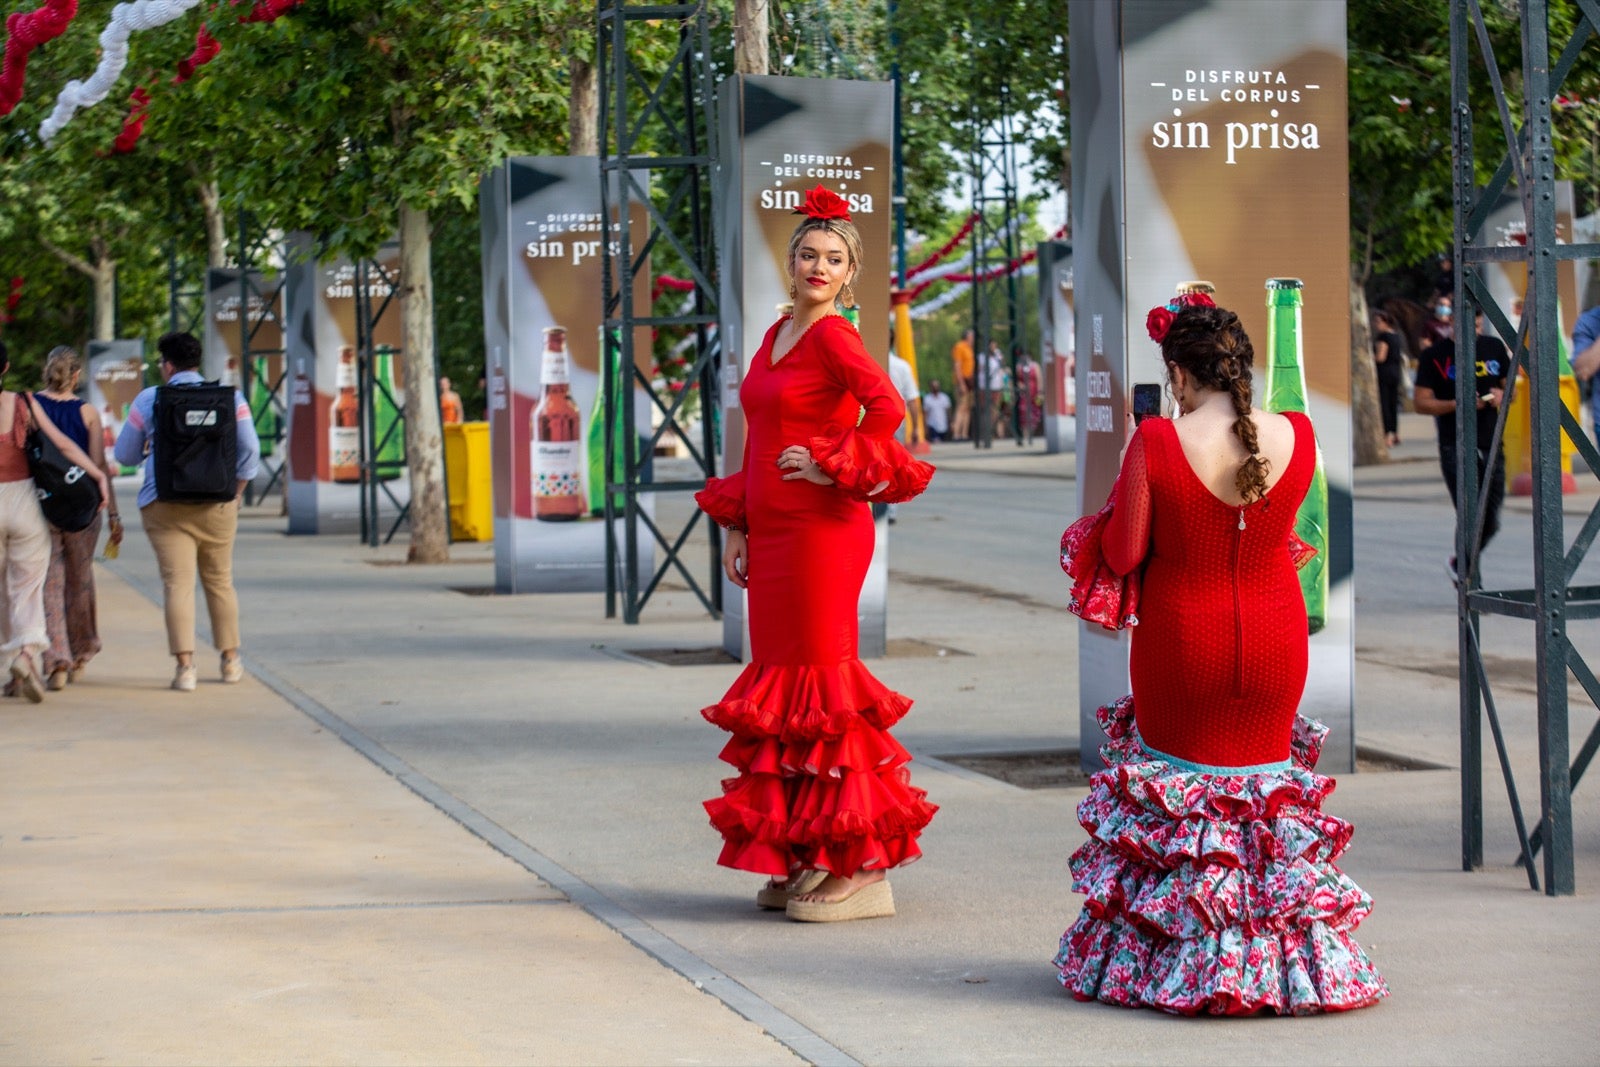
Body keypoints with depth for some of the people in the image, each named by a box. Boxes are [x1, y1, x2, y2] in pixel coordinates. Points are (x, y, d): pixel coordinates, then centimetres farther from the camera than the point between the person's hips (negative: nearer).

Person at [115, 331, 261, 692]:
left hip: (165, 506, -2)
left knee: (177, 584, -4)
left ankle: (185, 665, -14)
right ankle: (230, 660, 22)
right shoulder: (230, 397, 4)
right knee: (220, 581, 15)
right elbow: (250, 450, 0)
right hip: (216, 504, 2)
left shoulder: (149, 400, 1)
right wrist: (235, 491, 10)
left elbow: (125, 455, 8)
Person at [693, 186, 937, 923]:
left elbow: (887, 408, -25)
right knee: (777, 680, 10)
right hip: (772, 532, 8)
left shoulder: (832, 335, -10)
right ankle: (801, 861, 17)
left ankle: (857, 868, 0)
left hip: (821, 531, -8)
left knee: (818, 682, -6)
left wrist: (832, 467, -16)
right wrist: (735, 524, 16)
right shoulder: (776, 336, 15)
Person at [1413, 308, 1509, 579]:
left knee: (1491, 521, 7)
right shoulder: (1435, 356, -2)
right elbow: (1420, 402, -5)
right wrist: (1458, 404, -19)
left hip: (1491, 446, 5)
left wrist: (1502, 395, -4)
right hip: (1455, 448, -5)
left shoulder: (1495, 348, 11)